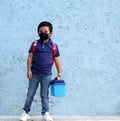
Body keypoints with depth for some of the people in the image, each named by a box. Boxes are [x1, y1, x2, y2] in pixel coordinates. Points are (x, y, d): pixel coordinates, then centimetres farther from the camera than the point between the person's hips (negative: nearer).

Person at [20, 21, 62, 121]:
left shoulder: (54, 46, 0)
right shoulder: (35, 44, 0)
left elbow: (57, 60, 4)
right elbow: (30, 57, 0)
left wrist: (59, 72, 3)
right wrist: (29, 70, -6)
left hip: (47, 74, 0)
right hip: (35, 73, 0)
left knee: (45, 95, 7)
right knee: (30, 94, 8)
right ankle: (26, 112, 18)